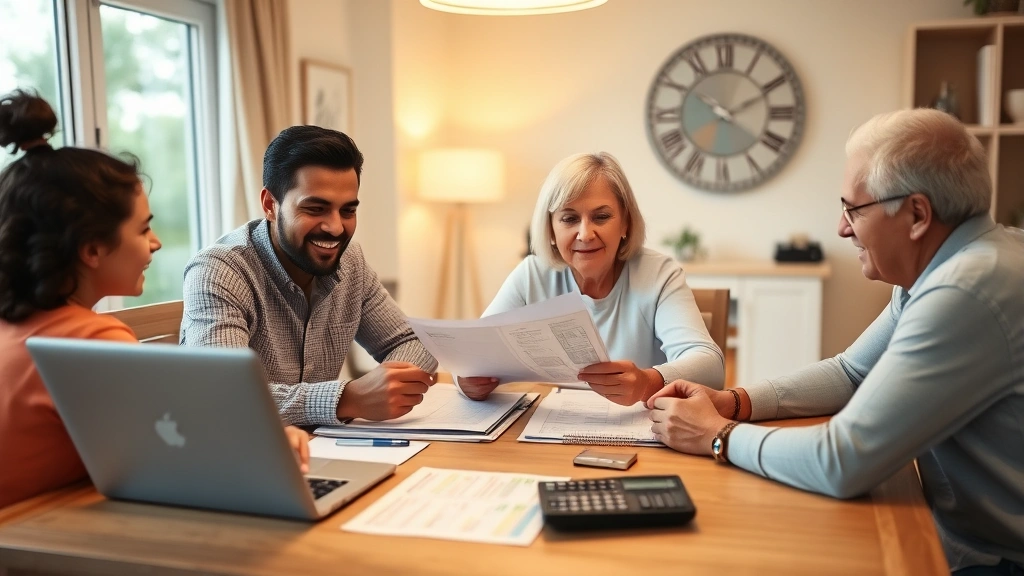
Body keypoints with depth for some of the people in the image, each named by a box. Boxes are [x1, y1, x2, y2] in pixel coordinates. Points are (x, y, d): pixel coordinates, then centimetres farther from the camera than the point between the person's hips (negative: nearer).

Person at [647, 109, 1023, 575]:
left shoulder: (965, 293, -28)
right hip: (969, 537, 7)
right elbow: (850, 373, 10)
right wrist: (734, 403, -3)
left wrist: (718, 435, -14)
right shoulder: (939, 268, 3)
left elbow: (841, 464, -29)